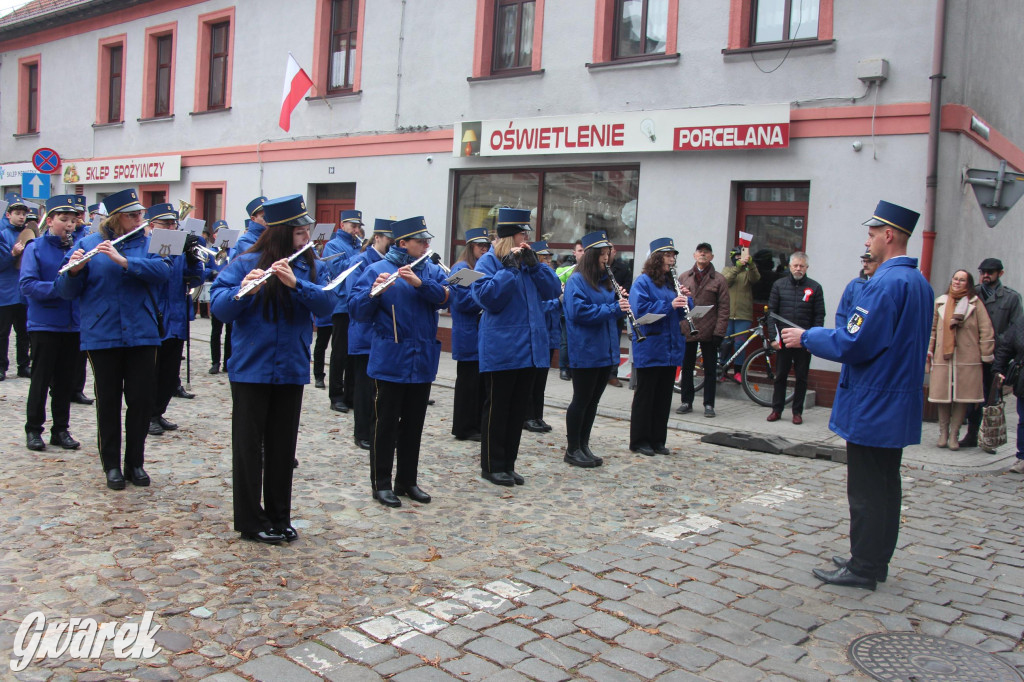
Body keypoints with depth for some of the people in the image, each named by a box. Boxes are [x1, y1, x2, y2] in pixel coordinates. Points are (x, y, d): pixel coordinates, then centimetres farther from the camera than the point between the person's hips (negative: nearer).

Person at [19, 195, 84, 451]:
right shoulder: (35, 248, -4)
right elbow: (27, 284, -13)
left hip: (73, 323, 3)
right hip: (44, 323, -3)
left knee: (66, 380, 10)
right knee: (41, 378, 4)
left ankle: (61, 429, 20)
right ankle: (33, 429, 16)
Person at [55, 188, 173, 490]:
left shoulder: (148, 243, 5)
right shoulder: (88, 244, 2)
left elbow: (162, 271, -14)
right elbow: (67, 291, -1)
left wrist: (123, 260, -24)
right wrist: (74, 271, -22)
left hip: (142, 334, 1)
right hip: (101, 336, -1)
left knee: (141, 400, 4)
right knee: (108, 401, 6)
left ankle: (135, 462, 19)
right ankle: (111, 465, 19)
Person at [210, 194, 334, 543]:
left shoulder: (309, 266, 5)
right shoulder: (245, 263, -6)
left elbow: (326, 303, -10)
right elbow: (218, 306, -13)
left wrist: (296, 283, -26)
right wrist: (242, 290, -32)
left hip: (292, 370, 4)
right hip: (251, 369, -3)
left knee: (283, 446, 12)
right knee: (249, 445, 5)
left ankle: (279, 517, 24)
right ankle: (251, 521, 17)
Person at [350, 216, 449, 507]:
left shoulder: (432, 270, 8)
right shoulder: (377, 270, -5)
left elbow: (444, 296, -10)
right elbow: (358, 309, -11)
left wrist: (419, 282, -26)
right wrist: (373, 292, -31)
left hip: (423, 360, 5)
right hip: (390, 360, -5)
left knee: (414, 424, 12)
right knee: (386, 423, 1)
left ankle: (408, 481, 24)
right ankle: (381, 483, 12)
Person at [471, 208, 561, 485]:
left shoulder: (527, 260, 13)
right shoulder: (489, 261, -6)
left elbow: (553, 290, 5)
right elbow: (486, 296, -20)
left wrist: (534, 264, -7)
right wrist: (509, 268, -20)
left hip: (528, 348, 7)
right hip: (501, 350, -7)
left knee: (518, 409, 12)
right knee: (497, 408, 2)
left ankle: (508, 464, 22)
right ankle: (491, 466, 13)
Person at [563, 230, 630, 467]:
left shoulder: (606, 280, 15)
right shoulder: (577, 280, -9)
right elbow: (579, 311, -21)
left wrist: (622, 303, -2)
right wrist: (613, 309, -22)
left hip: (606, 350, 8)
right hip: (586, 351, -8)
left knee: (593, 400, 12)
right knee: (581, 400, -1)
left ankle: (584, 445, 22)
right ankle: (572, 449, 9)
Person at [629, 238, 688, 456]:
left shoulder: (671, 282, 15)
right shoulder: (643, 282, -6)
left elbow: (684, 313, 15)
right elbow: (640, 309, -19)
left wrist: (684, 300, -6)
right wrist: (669, 305, -24)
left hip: (671, 348, 7)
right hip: (650, 349, -7)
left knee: (664, 396, 11)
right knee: (645, 395, 1)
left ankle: (658, 440, 20)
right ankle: (639, 440, 10)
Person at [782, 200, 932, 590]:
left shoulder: (887, 283, -20)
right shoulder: (919, 282, 11)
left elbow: (854, 344, -23)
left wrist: (806, 338, -10)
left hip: (872, 407, -10)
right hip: (898, 407, 10)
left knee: (867, 491, -1)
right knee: (885, 485, 16)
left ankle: (863, 568, 8)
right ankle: (875, 560, 26)